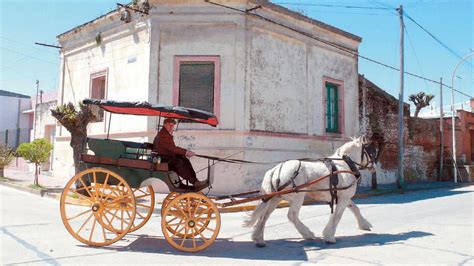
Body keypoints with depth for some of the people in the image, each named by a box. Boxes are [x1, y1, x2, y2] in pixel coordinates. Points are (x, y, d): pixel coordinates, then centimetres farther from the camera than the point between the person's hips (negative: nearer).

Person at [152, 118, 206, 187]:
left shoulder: (168, 134, 16)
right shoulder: (162, 135, -16)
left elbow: (173, 149, 15)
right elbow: (172, 148, -24)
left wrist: (185, 153, 3)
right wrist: (186, 152, -25)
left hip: (168, 156, 10)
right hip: (161, 158, -10)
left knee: (185, 160, -6)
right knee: (179, 162, -27)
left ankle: (194, 179, -15)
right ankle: (194, 182, -29)